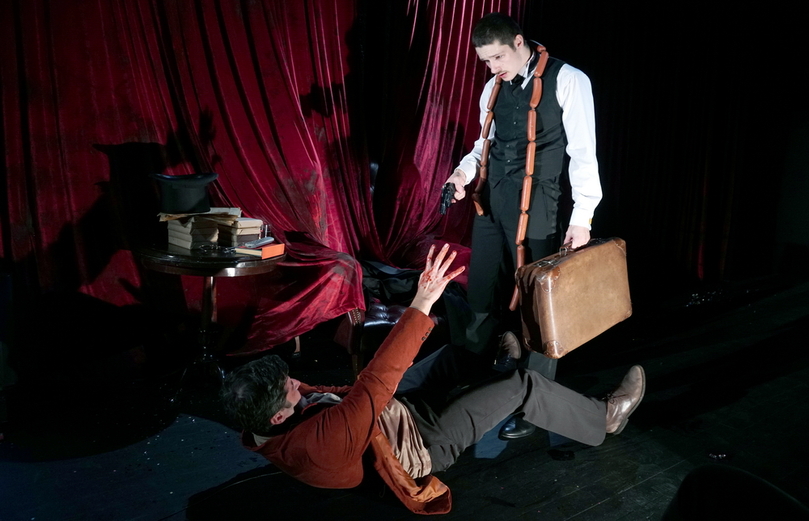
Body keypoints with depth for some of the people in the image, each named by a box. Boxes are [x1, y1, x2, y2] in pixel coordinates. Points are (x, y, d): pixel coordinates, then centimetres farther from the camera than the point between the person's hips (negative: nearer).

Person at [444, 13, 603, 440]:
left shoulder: (568, 81, -5)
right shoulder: (492, 89, 14)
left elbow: (583, 154, -9)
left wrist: (582, 217, -14)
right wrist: (464, 170, 1)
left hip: (535, 207, -6)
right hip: (491, 203, 6)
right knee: (482, 297, 10)